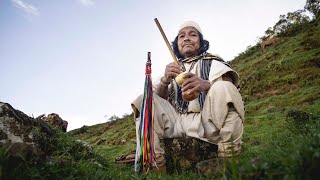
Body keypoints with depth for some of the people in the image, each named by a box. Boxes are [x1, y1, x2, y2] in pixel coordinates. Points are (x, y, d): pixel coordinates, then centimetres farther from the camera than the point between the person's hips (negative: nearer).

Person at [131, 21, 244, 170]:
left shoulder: (212, 62, 11)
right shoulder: (174, 69, 20)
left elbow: (228, 90, -8)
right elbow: (157, 100, 8)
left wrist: (206, 85, -30)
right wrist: (165, 81, -14)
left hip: (207, 121, -3)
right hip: (177, 123, 4)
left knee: (223, 89, -28)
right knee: (143, 100, -10)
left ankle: (228, 154, -22)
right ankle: (155, 161, -18)